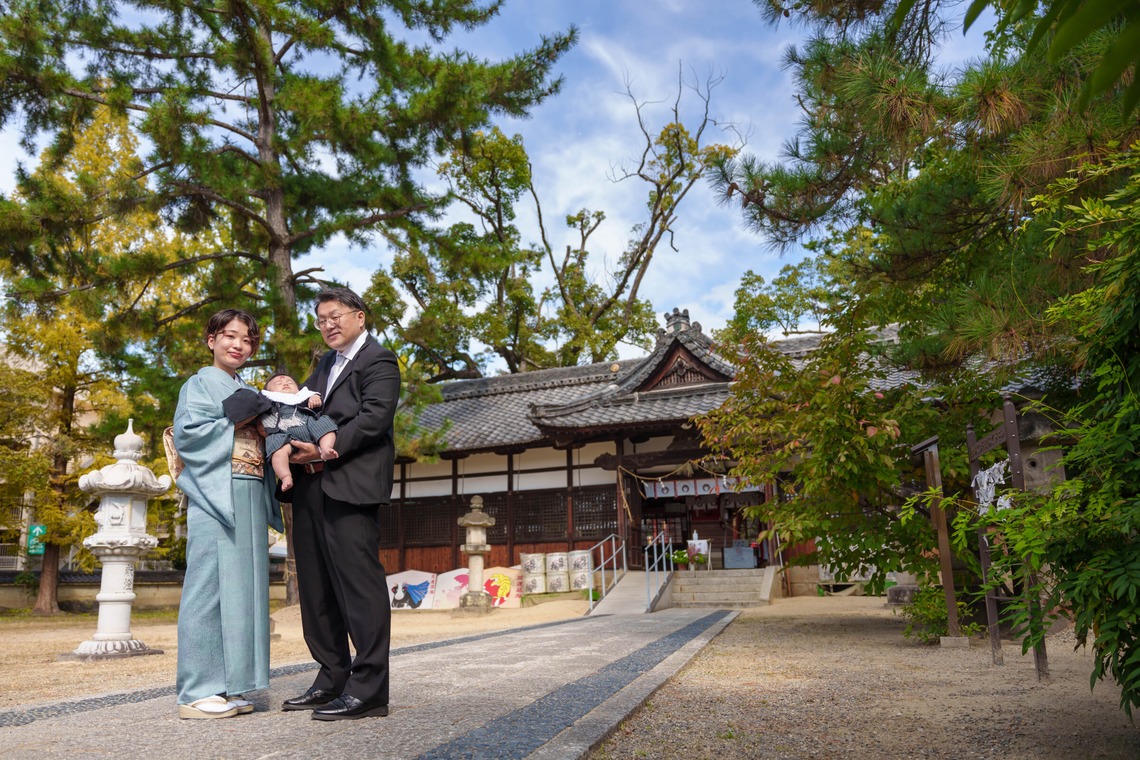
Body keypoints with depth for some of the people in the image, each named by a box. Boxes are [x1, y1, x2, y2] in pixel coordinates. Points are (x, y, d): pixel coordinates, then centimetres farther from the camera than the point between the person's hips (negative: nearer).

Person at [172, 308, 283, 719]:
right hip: (214, 497, -7)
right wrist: (237, 422, -9)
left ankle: (229, 686, 12)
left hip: (250, 500, 7)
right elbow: (186, 433, -10)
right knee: (211, 586, -7)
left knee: (243, 588, 6)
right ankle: (197, 692, -1)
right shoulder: (200, 384, 4)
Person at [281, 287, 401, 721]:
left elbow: (374, 417, -14)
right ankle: (332, 679, 23)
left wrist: (325, 450, -16)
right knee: (316, 588, 12)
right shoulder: (325, 364, 25)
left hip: (351, 486, -9)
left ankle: (368, 689, -2)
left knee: (359, 583, -8)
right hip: (311, 488, 9)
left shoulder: (378, 361, -1)